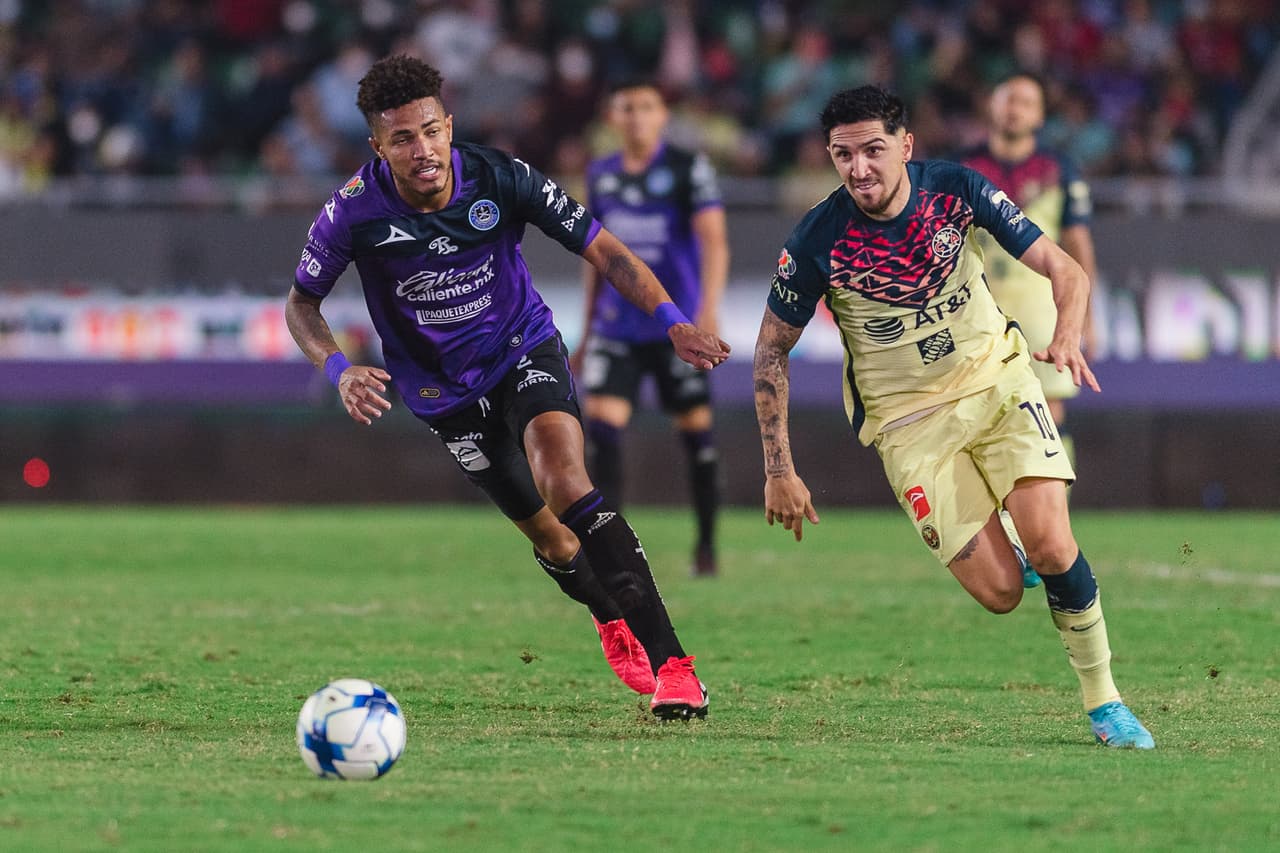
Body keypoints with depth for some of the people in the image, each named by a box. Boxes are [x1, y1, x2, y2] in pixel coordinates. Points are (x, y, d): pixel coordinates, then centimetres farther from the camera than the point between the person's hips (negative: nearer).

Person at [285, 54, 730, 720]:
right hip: (443, 388, 1)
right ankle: (610, 621, 39)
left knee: (564, 481, -27)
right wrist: (339, 370, -26)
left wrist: (671, 320, -27)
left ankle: (668, 662, -30)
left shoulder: (500, 179, -21)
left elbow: (601, 249, -14)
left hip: (524, 348, -1)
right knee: (545, 533, 4)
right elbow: (302, 302, -6)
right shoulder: (355, 214, -21)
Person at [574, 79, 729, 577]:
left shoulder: (687, 169, -4)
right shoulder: (601, 176, 11)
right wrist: (587, 329, 21)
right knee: (602, 422, -11)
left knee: (696, 429, 2)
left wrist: (708, 307, -25)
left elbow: (714, 241, -11)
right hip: (616, 325, 4)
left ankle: (706, 545, 17)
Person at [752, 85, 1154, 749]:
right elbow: (771, 351, -5)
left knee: (1049, 544, -19)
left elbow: (1063, 268, -9)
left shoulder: (956, 189, -14)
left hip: (997, 377, 1)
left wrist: (1067, 335, -31)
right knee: (1000, 593, -10)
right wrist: (779, 471, -8)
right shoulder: (818, 240, -17)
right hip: (907, 417, -1)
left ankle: (1103, 701, -1)